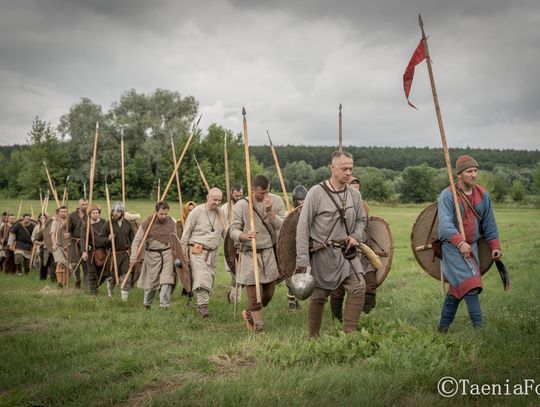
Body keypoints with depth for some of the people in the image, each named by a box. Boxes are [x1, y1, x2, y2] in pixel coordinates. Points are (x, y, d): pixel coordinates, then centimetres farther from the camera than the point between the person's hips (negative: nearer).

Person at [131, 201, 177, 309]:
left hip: (168, 253, 1)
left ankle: (164, 306, -10)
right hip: (153, 254, -1)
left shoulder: (171, 222, 0)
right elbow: (137, 240, -9)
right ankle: (147, 304, 32)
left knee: (166, 279, -11)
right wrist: (134, 257, -15)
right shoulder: (147, 223, -10)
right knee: (151, 280, 8)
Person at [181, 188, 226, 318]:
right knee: (202, 278, -18)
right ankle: (203, 305, -18)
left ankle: (200, 304, 20)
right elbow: (186, 232, -4)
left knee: (210, 279, 7)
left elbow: (225, 233, 16)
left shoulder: (221, 213, 9)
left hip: (212, 252, 6)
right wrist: (183, 252, -5)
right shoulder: (197, 212, -7)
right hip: (197, 251, -6)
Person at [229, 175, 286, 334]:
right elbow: (233, 229, -12)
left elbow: (283, 226, -6)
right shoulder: (241, 205, -10)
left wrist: (270, 212, -22)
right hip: (249, 254, -4)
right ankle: (259, 329, 10)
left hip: (269, 252, 4)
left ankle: (248, 313, 38)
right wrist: (243, 235, -34)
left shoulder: (276, 201, 0)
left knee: (268, 295, 12)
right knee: (254, 296, -5)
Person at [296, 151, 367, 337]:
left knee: (358, 287, -12)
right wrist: (302, 259, -14)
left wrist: (356, 236, -3)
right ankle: (312, 338, 23)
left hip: (346, 251, 4)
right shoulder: (316, 192, -10)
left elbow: (361, 220, 20)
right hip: (322, 253, -4)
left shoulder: (354, 194, 5)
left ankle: (349, 333, -2)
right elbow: (303, 227, -10)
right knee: (319, 296, 5)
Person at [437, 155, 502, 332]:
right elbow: (445, 224, -26)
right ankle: (478, 325, -19)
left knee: (457, 287, 12)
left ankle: (443, 327, 24)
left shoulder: (483, 194, 4)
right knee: (469, 281, -22)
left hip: (472, 245, 6)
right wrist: (460, 243, -39)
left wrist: (495, 246, 8)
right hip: (451, 246, -6)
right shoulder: (447, 195, -14)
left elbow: (489, 223, 13)